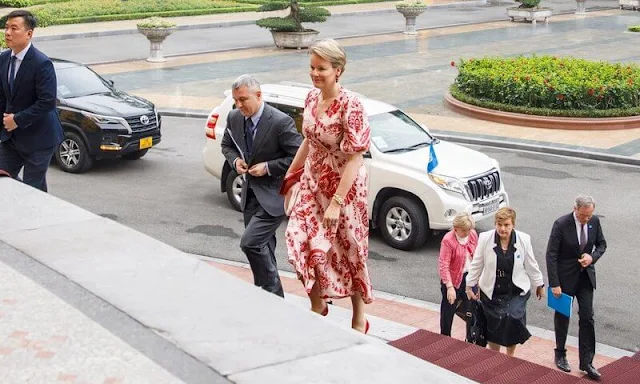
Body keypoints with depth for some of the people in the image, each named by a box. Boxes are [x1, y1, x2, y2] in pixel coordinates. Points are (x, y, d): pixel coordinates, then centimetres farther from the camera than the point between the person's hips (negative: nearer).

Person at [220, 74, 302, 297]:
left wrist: (268, 167, -20)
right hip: (251, 193, 7)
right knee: (263, 247, 15)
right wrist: (235, 160, -4)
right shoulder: (234, 118, 0)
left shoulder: (280, 122, -20)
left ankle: (271, 293, 1)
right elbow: (227, 145, 17)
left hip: (274, 194, -7)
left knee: (250, 243, -17)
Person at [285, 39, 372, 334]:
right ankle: (317, 304, 21)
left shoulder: (350, 105, -22)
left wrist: (336, 203, -25)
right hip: (313, 183, 6)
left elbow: (355, 159, -23)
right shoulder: (312, 98, 0)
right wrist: (290, 174, 18)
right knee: (300, 239, -2)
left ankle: (359, 320, 25)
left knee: (349, 251, 6)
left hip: (344, 187, -6)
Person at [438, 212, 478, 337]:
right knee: (448, 310, 9)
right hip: (453, 279, -5)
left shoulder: (473, 234, -3)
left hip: (469, 277, 6)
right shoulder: (448, 240, -22)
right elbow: (443, 265, -22)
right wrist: (449, 287, -27)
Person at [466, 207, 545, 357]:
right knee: (493, 327, 7)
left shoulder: (523, 239, -10)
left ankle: (510, 357, 10)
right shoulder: (485, 238, -12)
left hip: (516, 292, 0)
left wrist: (539, 285, 13)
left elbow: (531, 265, 4)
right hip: (492, 292, 0)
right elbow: (476, 264, -1)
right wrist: (469, 286, 5)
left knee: (513, 319, -15)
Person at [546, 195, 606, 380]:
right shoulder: (561, 224, -20)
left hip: (586, 276, 3)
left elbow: (601, 244, 10)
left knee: (587, 317, 1)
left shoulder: (594, 221, -6)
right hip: (566, 277, -3)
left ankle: (586, 361, 8)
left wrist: (592, 257, -13)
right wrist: (554, 284, -18)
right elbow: (551, 255, -17)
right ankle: (560, 354, 30)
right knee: (562, 316, 11)